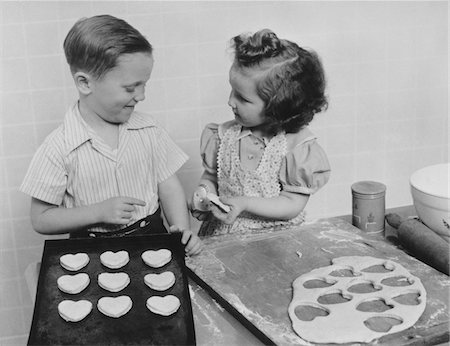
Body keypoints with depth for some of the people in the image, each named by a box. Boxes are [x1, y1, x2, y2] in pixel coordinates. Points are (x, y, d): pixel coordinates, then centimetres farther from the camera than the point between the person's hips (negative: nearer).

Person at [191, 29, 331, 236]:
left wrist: (245, 204, -20)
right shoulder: (224, 135, 2)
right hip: (222, 235, 4)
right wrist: (203, 193, -5)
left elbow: (293, 206, -11)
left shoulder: (299, 146, -11)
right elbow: (210, 176, 18)